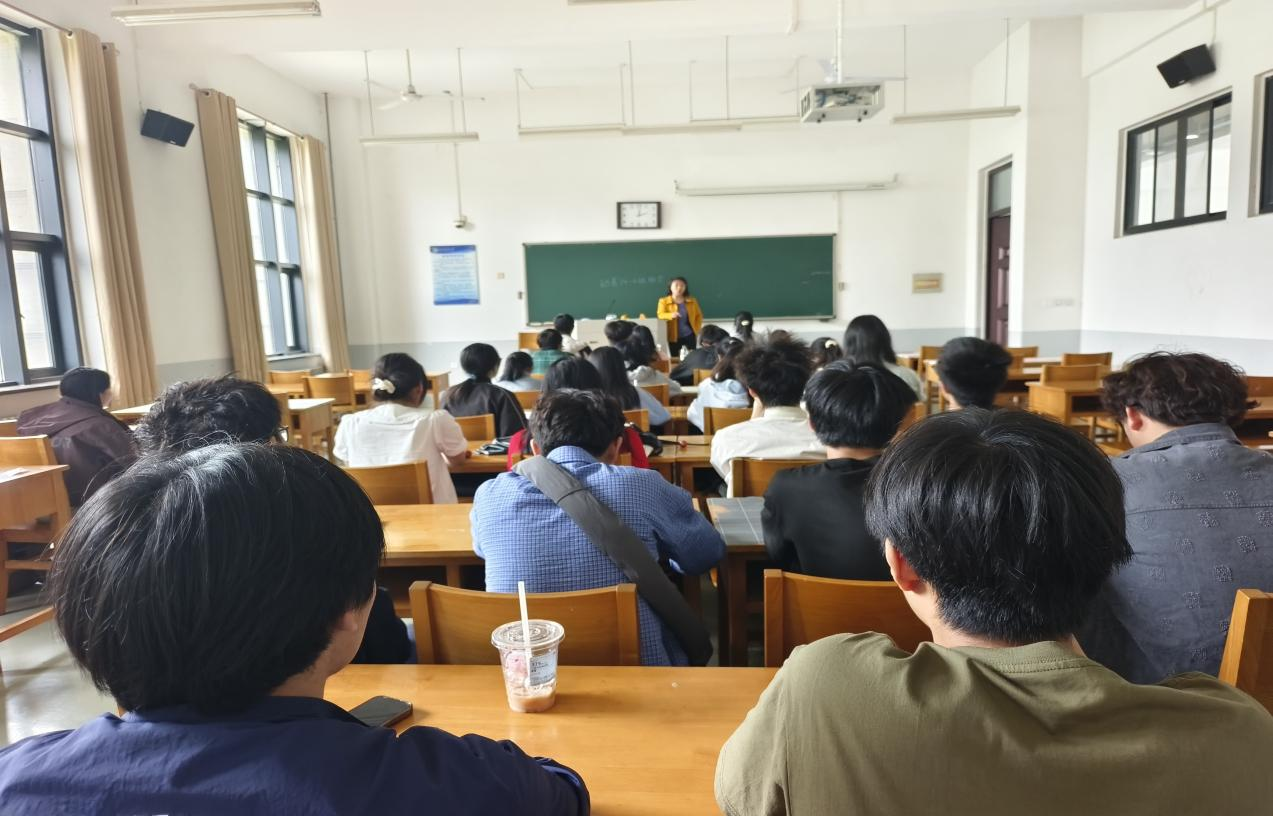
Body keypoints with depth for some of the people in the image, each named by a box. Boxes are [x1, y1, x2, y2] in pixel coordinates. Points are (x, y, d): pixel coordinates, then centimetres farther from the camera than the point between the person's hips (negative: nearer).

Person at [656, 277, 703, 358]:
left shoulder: (692, 301, 7)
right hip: (674, 336, -1)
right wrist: (671, 315, -32)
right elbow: (660, 315, -12)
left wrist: (696, 329, 3)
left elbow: (699, 315, 14)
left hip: (689, 335, 2)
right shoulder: (664, 301, 0)